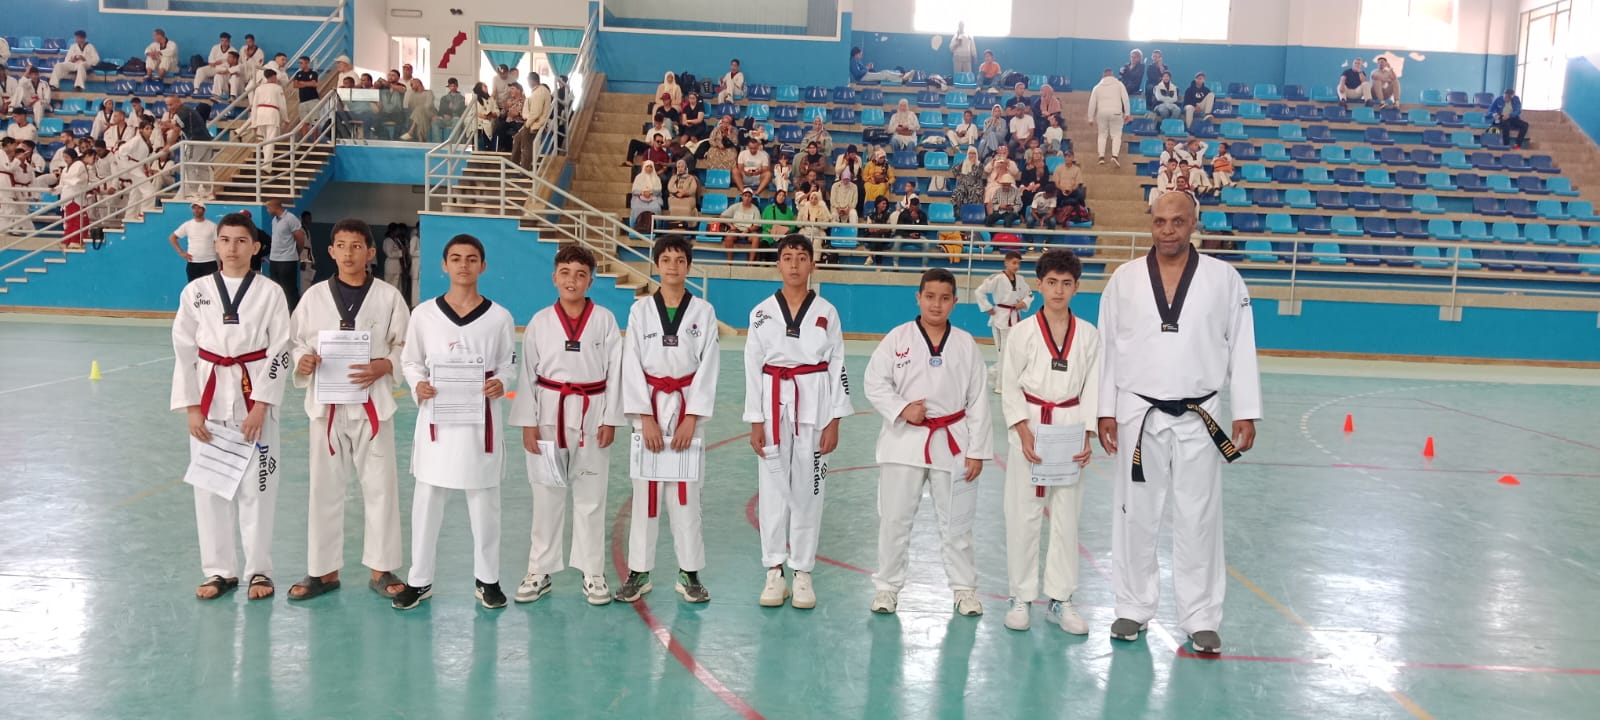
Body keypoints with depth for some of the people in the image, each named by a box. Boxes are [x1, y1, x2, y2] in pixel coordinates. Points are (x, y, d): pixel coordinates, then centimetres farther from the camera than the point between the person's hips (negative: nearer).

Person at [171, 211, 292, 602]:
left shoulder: (270, 293, -2)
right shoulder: (196, 291, 2)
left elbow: (279, 352, -3)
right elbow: (183, 351, 3)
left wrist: (260, 407, -10)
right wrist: (191, 407, -3)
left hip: (254, 397, -2)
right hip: (210, 396, 2)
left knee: (257, 486, 2)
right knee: (209, 486, 7)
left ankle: (259, 570, 15)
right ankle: (220, 570, 19)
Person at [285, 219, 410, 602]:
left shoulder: (388, 296, -1)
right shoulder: (315, 295, 3)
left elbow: (407, 346, 2)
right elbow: (297, 342, 8)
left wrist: (384, 366, -16)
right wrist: (302, 360, -13)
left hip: (373, 402, -1)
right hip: (326, 402, 1)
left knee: (380, 486, 4)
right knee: (324, 488, 9)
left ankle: (381, 569, 17)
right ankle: (324, 570, 22)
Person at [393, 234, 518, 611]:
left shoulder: (499, 317, -1)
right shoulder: (424, 313, -1)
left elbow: (509, 366, 6)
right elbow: (410, 361, 7)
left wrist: (501, 384, -15)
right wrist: (418, 386, -13)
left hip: (481, 418, 0)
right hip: (436, 417, 0)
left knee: (484, 502, 9)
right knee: (426, 501, 7)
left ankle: (487, 579, 23)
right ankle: (419, 580, 21)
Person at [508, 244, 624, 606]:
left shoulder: (605, 320, -2)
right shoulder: (540, 321, 0)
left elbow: (614, 371, 0)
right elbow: (527, 373, 2)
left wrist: (610, 419, -4)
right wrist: (527, 422, -3)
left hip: (591, 414, -1)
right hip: (549, 412, 1)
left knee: (590, 497, 6)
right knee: (546, 495, 9)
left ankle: (593, 573, 17)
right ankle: (539, 572, 21)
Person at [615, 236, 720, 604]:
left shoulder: (703, 311, 1)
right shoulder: (640, 310, 1)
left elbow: (708, 366, -1)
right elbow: (633, 366, -1)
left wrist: (691, 419, -8)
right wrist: (646, 418, -9)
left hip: (687, 408, 0)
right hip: (650, 407, 0)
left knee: (687, 492, 3)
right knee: (646, 491, 4)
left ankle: (689, 573, 14)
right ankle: (638, 572, 15)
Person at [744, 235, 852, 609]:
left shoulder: (826, 312, 2)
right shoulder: (762, 312, 2)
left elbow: (837, 367, 3)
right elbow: (752, 367, 3)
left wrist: (834, 421, -2)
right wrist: (755, 422, -2)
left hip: (814, 405, 0)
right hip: (774, 404, 0)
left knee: (807, 488, 5)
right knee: (773, 488, 4)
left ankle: (802, 572, 16)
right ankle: (775, 571, 15)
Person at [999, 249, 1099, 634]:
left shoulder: (1089, 335, 2)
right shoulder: (1024, 333, -4)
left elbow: (1092, 388, 4)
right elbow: (1010, 386, -2)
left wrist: (1087, 436, -6)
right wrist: (1024, 432, -12)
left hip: (1069, 429, 2)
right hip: (1030, 427, -2)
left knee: (1066, 517, 6)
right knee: (1023, 516, 3)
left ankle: (1060, 601, 17)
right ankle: (1021, 598, 15)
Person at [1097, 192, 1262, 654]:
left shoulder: (1224, 279, -1)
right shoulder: (1125, 279, 0)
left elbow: (1241, 349, 2)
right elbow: (1109, 348, 3)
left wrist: (1246, 413, -1)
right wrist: (1106, 411, 1)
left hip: (1198, 418, -1)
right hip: (1139, 415, 1)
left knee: (1199, 520, 4)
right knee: (1136, 515, 9)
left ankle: (1200, 619, 16)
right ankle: (1134, 608, 23)